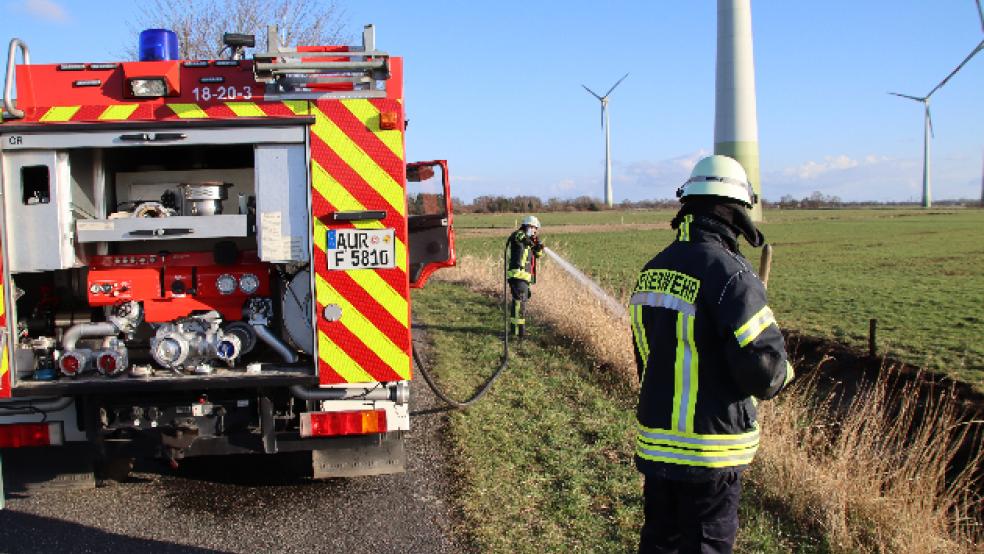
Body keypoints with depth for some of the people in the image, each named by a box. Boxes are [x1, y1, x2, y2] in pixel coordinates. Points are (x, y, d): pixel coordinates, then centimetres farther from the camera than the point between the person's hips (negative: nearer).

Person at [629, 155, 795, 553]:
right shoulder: (729, 272, -19)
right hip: (709, 449, -7)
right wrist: (782, 374, 2)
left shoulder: (652, 270, 5)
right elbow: (763, 365, -21)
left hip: (655, 441, 7)